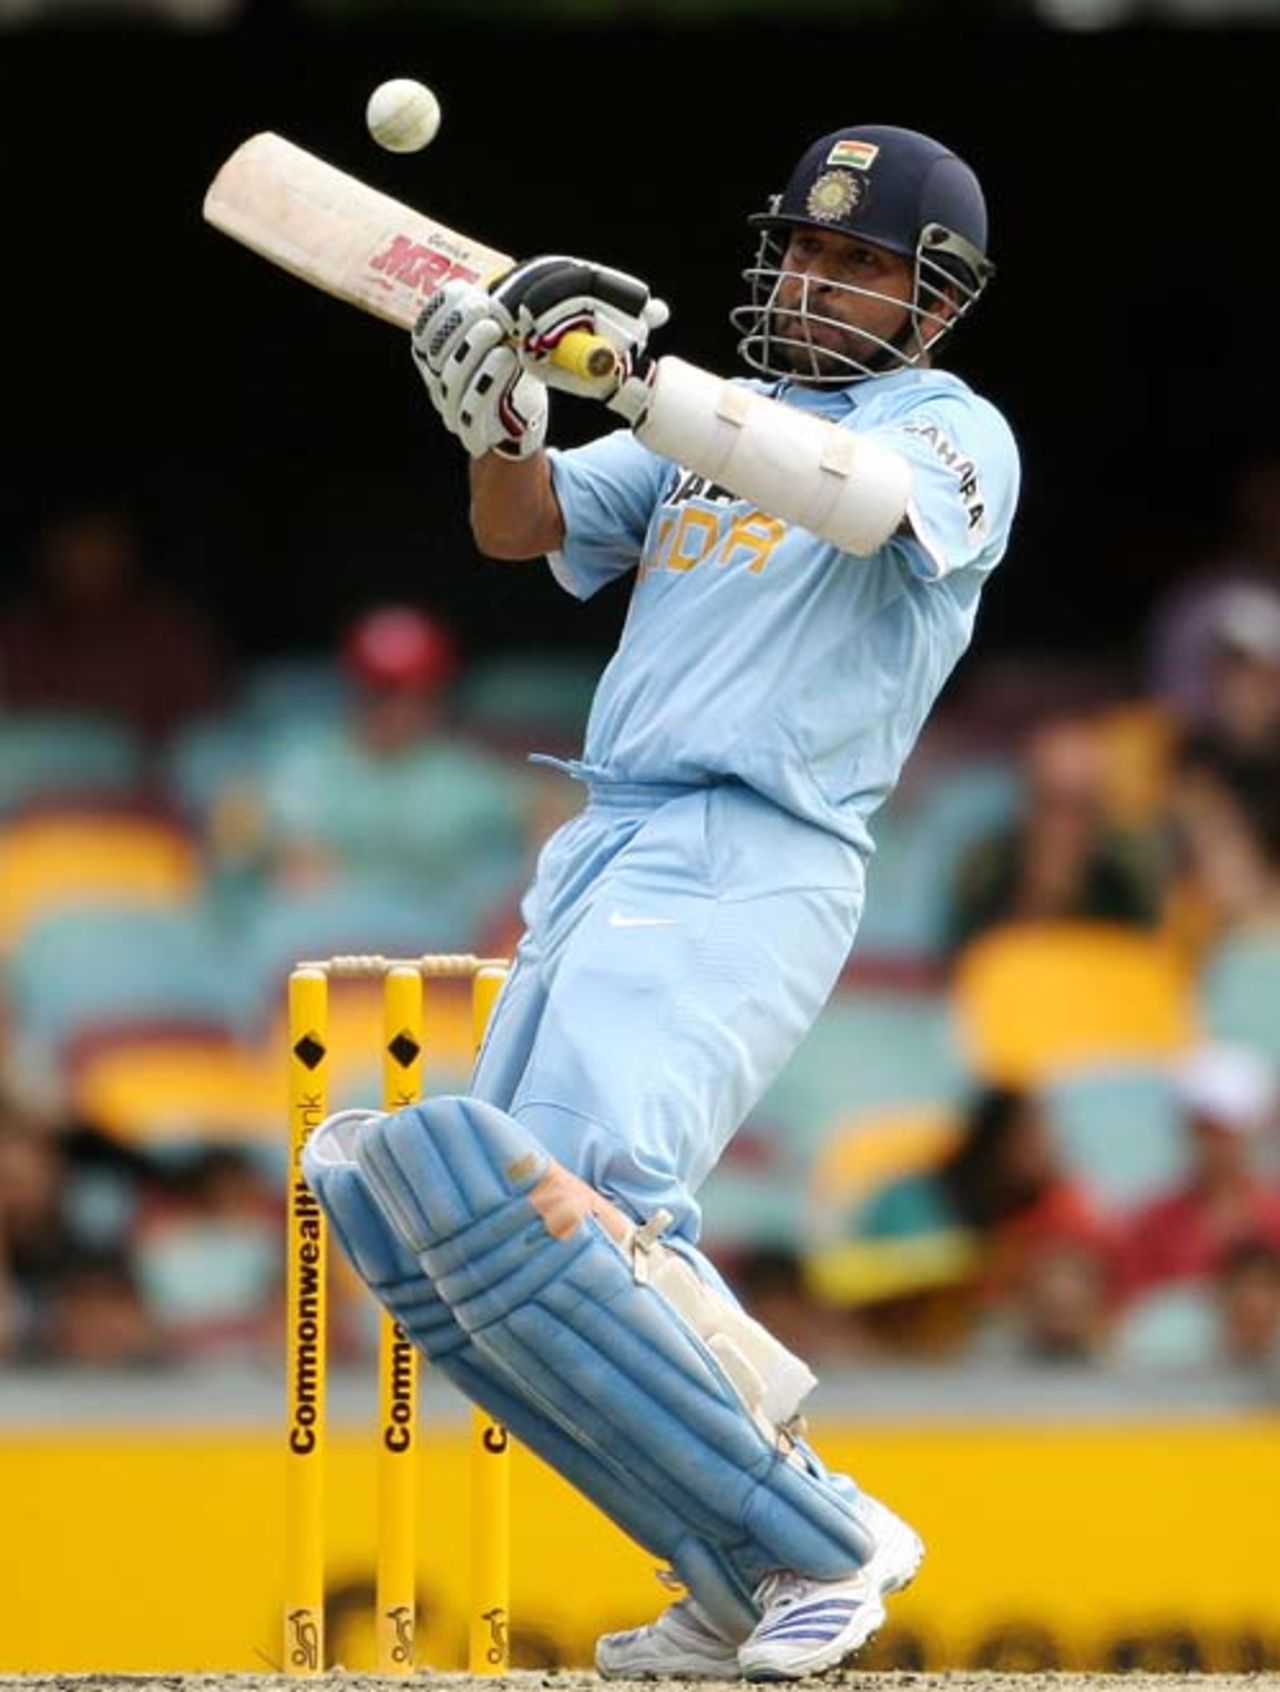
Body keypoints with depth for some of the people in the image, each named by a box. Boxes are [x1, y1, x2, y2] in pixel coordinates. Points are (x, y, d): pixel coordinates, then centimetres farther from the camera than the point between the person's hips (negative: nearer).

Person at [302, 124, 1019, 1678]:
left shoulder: (952, 431, 1)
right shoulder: (704, 430, 24)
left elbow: (864, 497, -22)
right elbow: (524, 528, 12)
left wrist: (643, 373, -28)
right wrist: (498, 419, -11)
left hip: (754, 865, -9)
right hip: (603, 854, 9)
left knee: (565, 1207, -26)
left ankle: (823, 1545, -18)